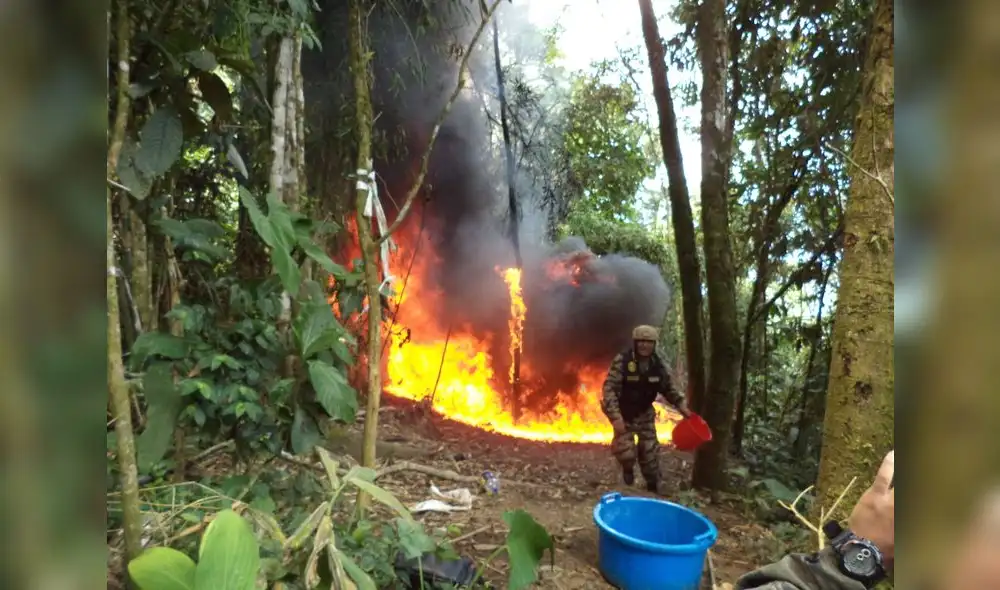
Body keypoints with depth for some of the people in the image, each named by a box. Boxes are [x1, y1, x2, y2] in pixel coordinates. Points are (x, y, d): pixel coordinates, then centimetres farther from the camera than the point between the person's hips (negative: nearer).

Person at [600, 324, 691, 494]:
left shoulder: (658, 363, -9)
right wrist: (615, 416, -33)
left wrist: (681, 405, -6)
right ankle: (628, 470, 24)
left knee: (650, 453, 6)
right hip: (624, 413, -4)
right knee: (626, 452, -12)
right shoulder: (622, 360, -24)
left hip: (645, 414, 4)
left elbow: (668, 389, 6)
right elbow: (609, 388, -26)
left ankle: (654, 488, 26)